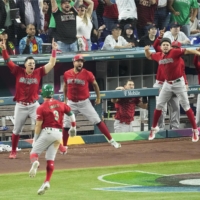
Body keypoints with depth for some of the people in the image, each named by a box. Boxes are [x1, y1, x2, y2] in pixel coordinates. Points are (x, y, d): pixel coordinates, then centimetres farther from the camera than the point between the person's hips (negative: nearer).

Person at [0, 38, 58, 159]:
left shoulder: (38, 72, -3)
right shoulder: (18, 72, -5)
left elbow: (51, 64, -6)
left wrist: (54, 50, -15)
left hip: (34, 105, -1)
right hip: (20, 106, 1)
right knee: (17, 129, 11)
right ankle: (13, 152, 24)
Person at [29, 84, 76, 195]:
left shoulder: (41, 108, -6)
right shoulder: (61, 104, 8)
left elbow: (38, 125, -8)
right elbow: (71, 114, 17)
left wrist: (35, 139, -1)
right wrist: (73, 127, 31)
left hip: (46, 132, -4)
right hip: (58, 133, 4)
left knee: (34, 152, 5)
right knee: (51, 159, 7)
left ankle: (35, 163, -32)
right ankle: (47, 182, -2)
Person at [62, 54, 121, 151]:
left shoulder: (87, 74, -11)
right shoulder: (67, 74, -3)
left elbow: (95, 84, 5)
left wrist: (98, 97, 10)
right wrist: (65, 99, 18)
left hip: (84, 102, -2)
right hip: (71, 103, 2)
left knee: (97, 121, -5)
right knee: (66, 125, 5)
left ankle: (111, 140, -1)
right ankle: (64, 146, 20)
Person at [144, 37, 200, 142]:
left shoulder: (175, 52, -17)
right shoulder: (158, 56, 0)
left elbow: (187, 51, -29)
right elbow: (149, 56, 19)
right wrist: (146, 50, -4)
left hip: (178, 83, -5)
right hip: (167, 84, 5)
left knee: (186, 106, -3)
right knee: (159, 105, 10)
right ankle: (154, 128, 28)